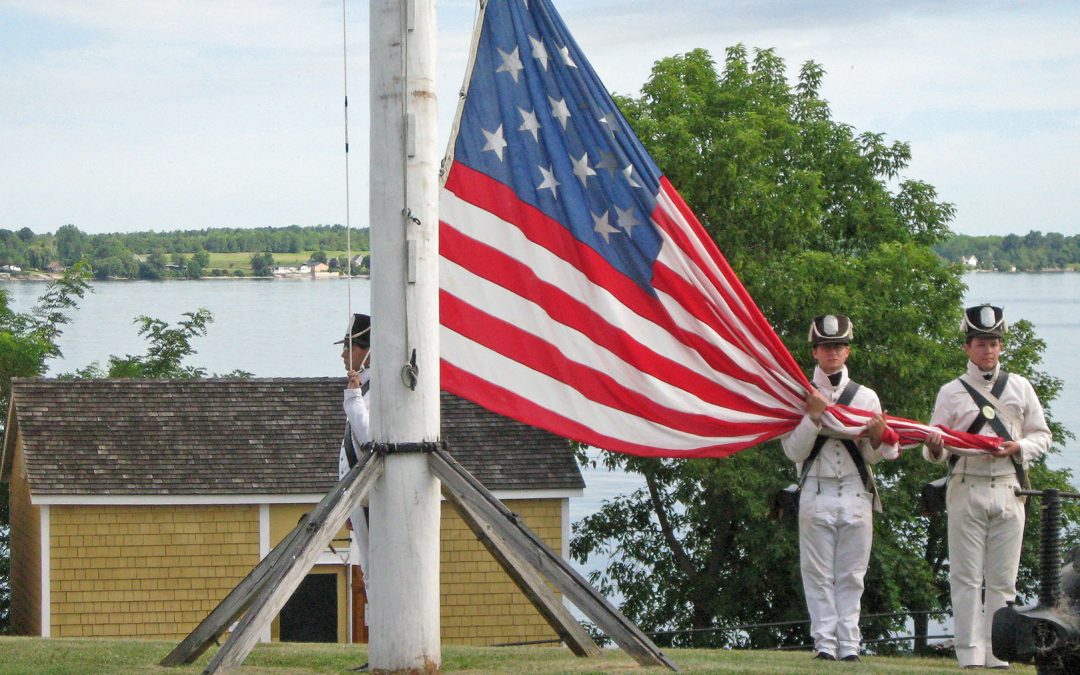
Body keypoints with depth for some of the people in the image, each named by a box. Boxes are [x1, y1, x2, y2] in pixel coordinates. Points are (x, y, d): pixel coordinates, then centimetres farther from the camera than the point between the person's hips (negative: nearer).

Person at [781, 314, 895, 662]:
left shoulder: (866, 397, 13)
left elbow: (872, 457, 10)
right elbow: (794, 451, -3)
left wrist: (877, 438, -11)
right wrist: (814, 417, -14)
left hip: (856, 494, 2)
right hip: (816, 493, -2)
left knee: (851, 576, 2)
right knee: (819, 574, -2)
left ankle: (849, 644, 4)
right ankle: (825, 643, 0)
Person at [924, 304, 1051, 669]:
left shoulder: (1019, 387, 14)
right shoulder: (951, 392, 9)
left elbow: (1041, 436, 14)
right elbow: (937, 451, 7)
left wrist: (1017, 447, -7)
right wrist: (934, 448, -17)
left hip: (1008, 491, 2)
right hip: (966, 488, -2)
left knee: (1002, 580, 1)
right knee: (967, 577, -5)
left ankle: (998, 653, 4)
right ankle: (970, 653, -3)